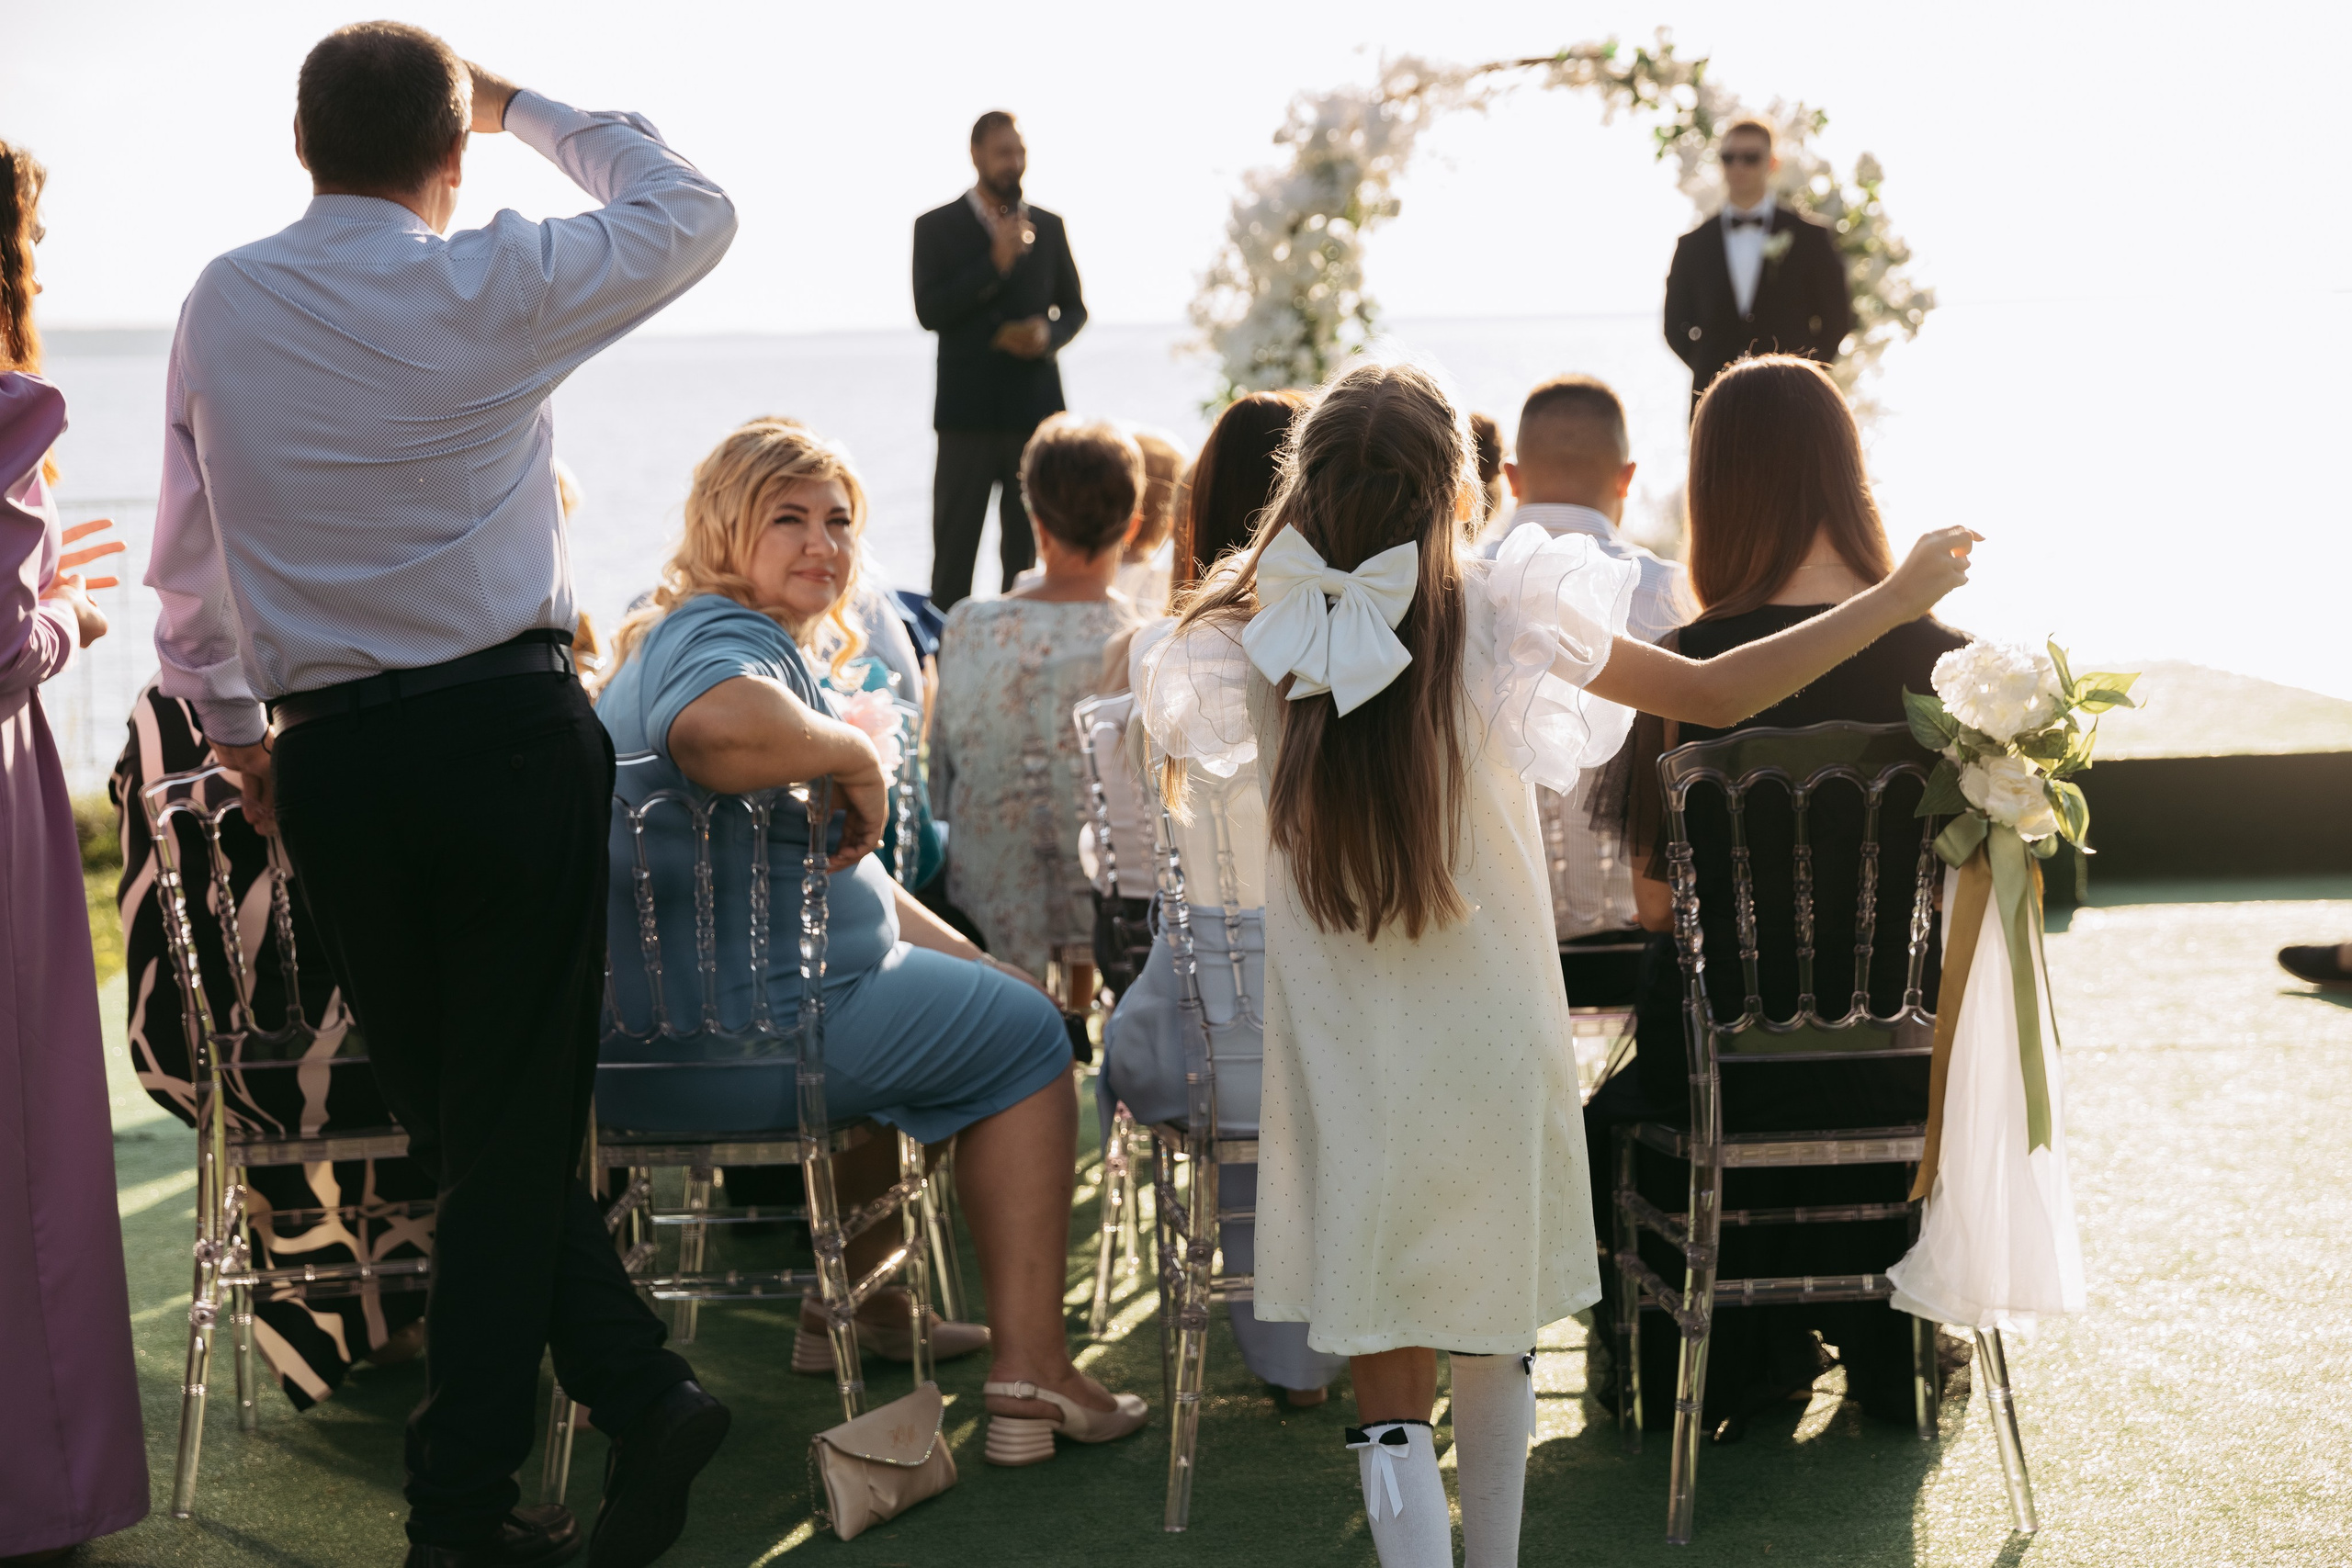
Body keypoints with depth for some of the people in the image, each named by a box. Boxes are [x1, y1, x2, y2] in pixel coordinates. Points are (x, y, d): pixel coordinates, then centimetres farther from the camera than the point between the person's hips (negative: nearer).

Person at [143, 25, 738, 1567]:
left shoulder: (219, 307, 6)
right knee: (517, 1128, 4)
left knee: (456, 1119, 14)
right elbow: (693, 209, 8)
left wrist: (231, 724, 27)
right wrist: (520, 105, 17)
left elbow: (186, 557, 13)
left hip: (330, 761, 4)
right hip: (512, 731, -3)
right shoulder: (493, 287, -7)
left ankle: (644, 1393, 14)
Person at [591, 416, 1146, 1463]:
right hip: (734, 1027, -11)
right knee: (1024, 1033, 6)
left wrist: (966, 958, 18)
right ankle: (1029, 1375, 0)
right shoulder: (725, 636, -16)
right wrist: (856, 752, -25)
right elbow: (720, 725, -45)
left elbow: (823, 860, 24)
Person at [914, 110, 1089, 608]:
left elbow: (1075, 308, 17)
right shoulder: (937, 227, 2)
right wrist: (995, 263, -16)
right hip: (968, 412, -3)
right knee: (953, 551, -1)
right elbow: (929, 311, -8)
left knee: (1028, 550, 4)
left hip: (1036, 411, 3)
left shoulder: (1049, 227, 11)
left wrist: (1049, 334, -6)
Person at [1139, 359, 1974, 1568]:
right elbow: (1718, 696, -13)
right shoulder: (1497, 619, -14)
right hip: (1491, 1051, 0)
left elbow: (1178, 740, 11)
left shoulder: (1253, 644, -9)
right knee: (1496, 1341, 21)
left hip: (1343, 1070, 0)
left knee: (1387, 1386, 4)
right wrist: (1898, 597, -4)